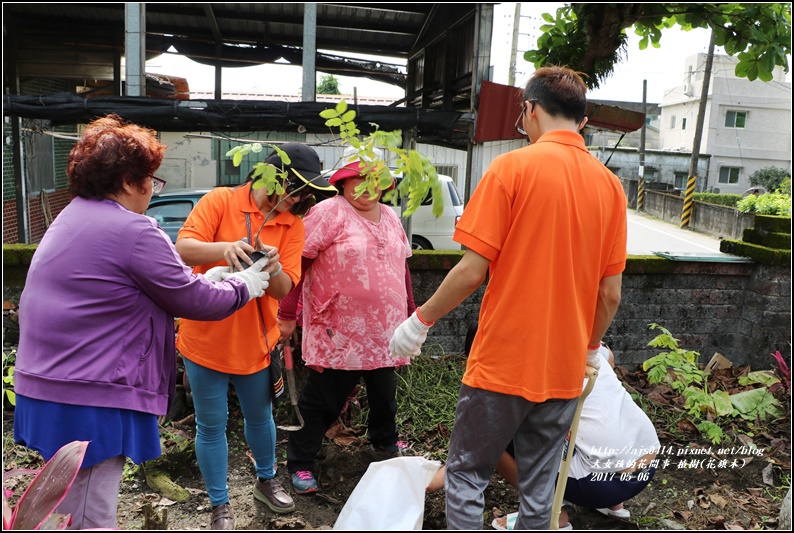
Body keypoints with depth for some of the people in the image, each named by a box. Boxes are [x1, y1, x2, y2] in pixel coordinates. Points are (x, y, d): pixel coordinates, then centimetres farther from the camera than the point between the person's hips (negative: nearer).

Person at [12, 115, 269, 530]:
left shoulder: (72, 217, 12)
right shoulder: (133, 231, -18)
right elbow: (194, 300, -12)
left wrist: (209, 278, 17)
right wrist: (243, 286, 6)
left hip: (46, 387, 10)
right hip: (88, 401, -10)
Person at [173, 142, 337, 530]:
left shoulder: (293, 223, -1)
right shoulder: (219, 201, -10)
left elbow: (284, 289, -7)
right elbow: (183, 249, -21)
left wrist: (273, 268, -30)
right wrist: (225, 248, -39)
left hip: (255, 342, 3)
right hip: (205, 338, -3)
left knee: (260, 417, 20)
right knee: (212, 426, 8)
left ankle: (266, 481, 45)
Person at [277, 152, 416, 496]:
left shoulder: (390, 217, 11)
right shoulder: (329, 213, -11)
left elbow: (402, 266, 19)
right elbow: (297, 261, -13)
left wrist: (410, 311, 21)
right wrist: (287, 314, -15)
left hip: (384, 331, 7)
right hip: (337, 332, -6)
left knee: (385, 393, 21)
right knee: (322, 400, 3)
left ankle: (384, 440, 46)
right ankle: (300, 464, 19)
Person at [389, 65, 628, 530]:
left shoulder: (513, 167, -11)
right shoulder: (610, 184, 4)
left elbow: (472, 270, -15)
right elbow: (610, 294, 6)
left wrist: (420, 321, -1)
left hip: (503, 364, -5)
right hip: (565, 369, 5)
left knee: (467, 477, 12)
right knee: (539, 489, 17)